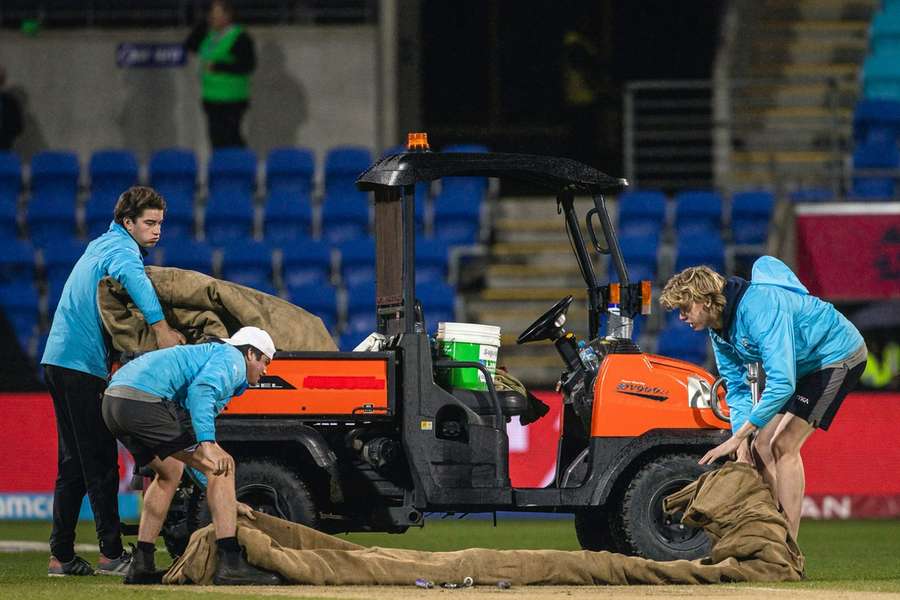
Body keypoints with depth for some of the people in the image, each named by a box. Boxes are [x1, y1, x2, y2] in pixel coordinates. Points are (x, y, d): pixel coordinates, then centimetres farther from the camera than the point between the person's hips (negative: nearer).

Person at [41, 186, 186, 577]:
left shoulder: (100, 245, 21)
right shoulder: (121, 248, -10)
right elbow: (130, 275, -32)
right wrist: (160, 328, -38)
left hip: (60, 362, 10)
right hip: (82, 365, -10)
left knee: (74, 463, 11)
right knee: (100, 463, -8)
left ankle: (61, 555, 10)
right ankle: (111, 553, -9)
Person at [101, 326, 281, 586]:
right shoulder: (232, 359, 9)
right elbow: (201, 389, -16)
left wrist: (228, 502, 44)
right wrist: (207, 444, -26)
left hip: (113, 402, 10)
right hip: (146, 399, -10)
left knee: (170, 471, 31)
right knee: (222, 465, -4)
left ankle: (141, 566, 28)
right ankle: (230, 564, -11)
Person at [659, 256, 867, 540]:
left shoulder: (760, 308, -34)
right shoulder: (720, 330, -4)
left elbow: (781, 383, -40)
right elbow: (737, 388, 0)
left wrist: (737, 437, -37)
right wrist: (743, 443, -16)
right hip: (801, 366, 9)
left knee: (784, 446, -18)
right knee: (761, 447, 4)